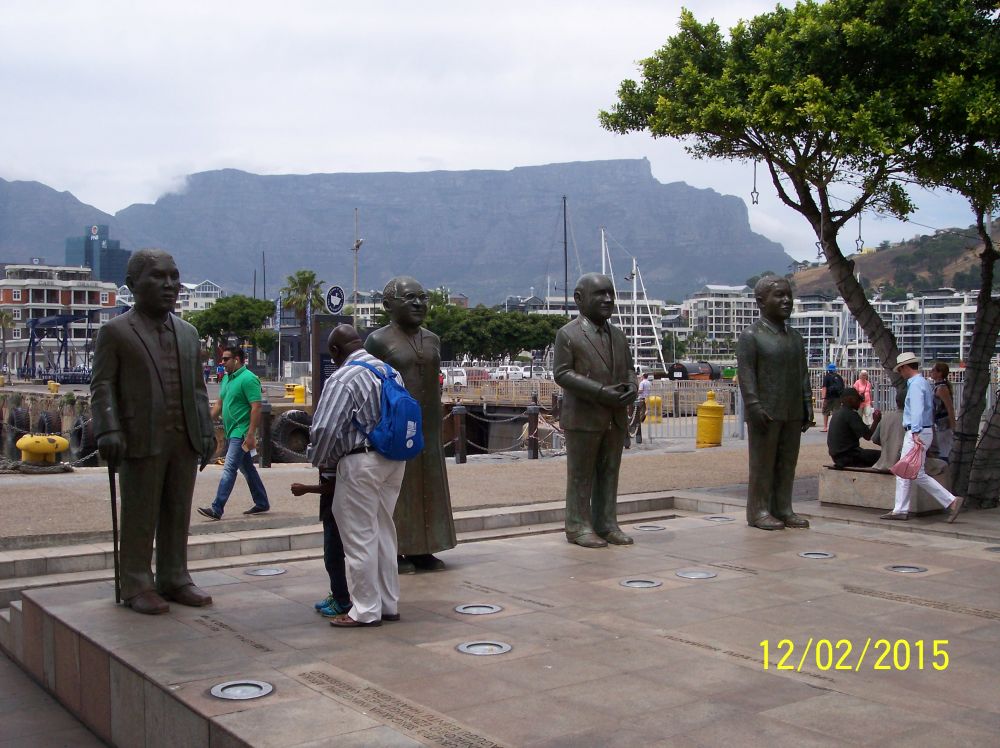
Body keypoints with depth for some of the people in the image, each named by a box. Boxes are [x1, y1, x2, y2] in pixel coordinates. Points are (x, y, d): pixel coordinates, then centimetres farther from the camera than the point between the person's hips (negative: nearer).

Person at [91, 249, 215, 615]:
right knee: (140, 517, 1)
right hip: (142, 441, -5)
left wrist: (206, 431, 14)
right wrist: (108, 430, -15)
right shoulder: (115, 332, 1)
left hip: (185, 440, 5)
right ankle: (137, 586, 9)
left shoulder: (188, 333, 17)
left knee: (178, 515, 10)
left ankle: (174, 579, 20)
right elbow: (103, 386, -4)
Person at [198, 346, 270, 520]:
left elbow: (256, 407, -20)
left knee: (229, 469, -13)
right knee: (247, 469, 16)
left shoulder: (248, 379, -15)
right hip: (231, 433, 10)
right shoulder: (227, 379, 14)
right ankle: (262, 503, 25)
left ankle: (217, 509, -15)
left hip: (241, 433, -10)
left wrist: (251, 435, -24)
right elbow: (219, 403, 20)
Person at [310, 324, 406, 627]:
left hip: (361, 463, -8)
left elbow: (324, 428, -18)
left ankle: (365, 610, 8)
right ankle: (388, 604, 24)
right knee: (383, 532, 17)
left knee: (359, 537, 1)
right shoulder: (388, 371, 10)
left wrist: (322, 462, -1)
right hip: (394, 460, 8)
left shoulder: (342, 378, -14)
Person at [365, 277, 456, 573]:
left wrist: (437, 423, 16)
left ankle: (421, 551, 15)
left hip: (427, 429, 7)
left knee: (427, 489, 8)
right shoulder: (378, 341, -6)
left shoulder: (432, 340, 13)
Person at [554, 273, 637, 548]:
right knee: (581, 475, 1)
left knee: (610, 473, 10)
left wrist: (631, 388, -5)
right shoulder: (568, 334, -6)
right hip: (583, 418, -6)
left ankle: (606, 524, 19)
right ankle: (578, 527, 9)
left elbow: (629, 369, 20)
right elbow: (562, 373, -12)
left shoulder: (618, 336, 15)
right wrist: (601, 392, -20)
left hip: (616, 418, 6)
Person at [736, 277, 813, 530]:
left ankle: (783, 509, 17)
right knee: (762, 463, -2)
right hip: (765, 413, -6)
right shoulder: (750, 336, -6)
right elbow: (746, 375, -12)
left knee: (787, 463, 9)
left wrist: (807, 407, 12)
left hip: (792, 414, 7)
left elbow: (803, 374, 18)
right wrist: (755, 409, -19)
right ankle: (758, 512, 4)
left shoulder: (795, 337, 15)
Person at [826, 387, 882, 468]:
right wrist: (876, 420, -3)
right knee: (881, 455, -7)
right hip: (848, 457, -9)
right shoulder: (851, 414, -15)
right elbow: (867, 436, -16)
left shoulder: (837, 413, 13)